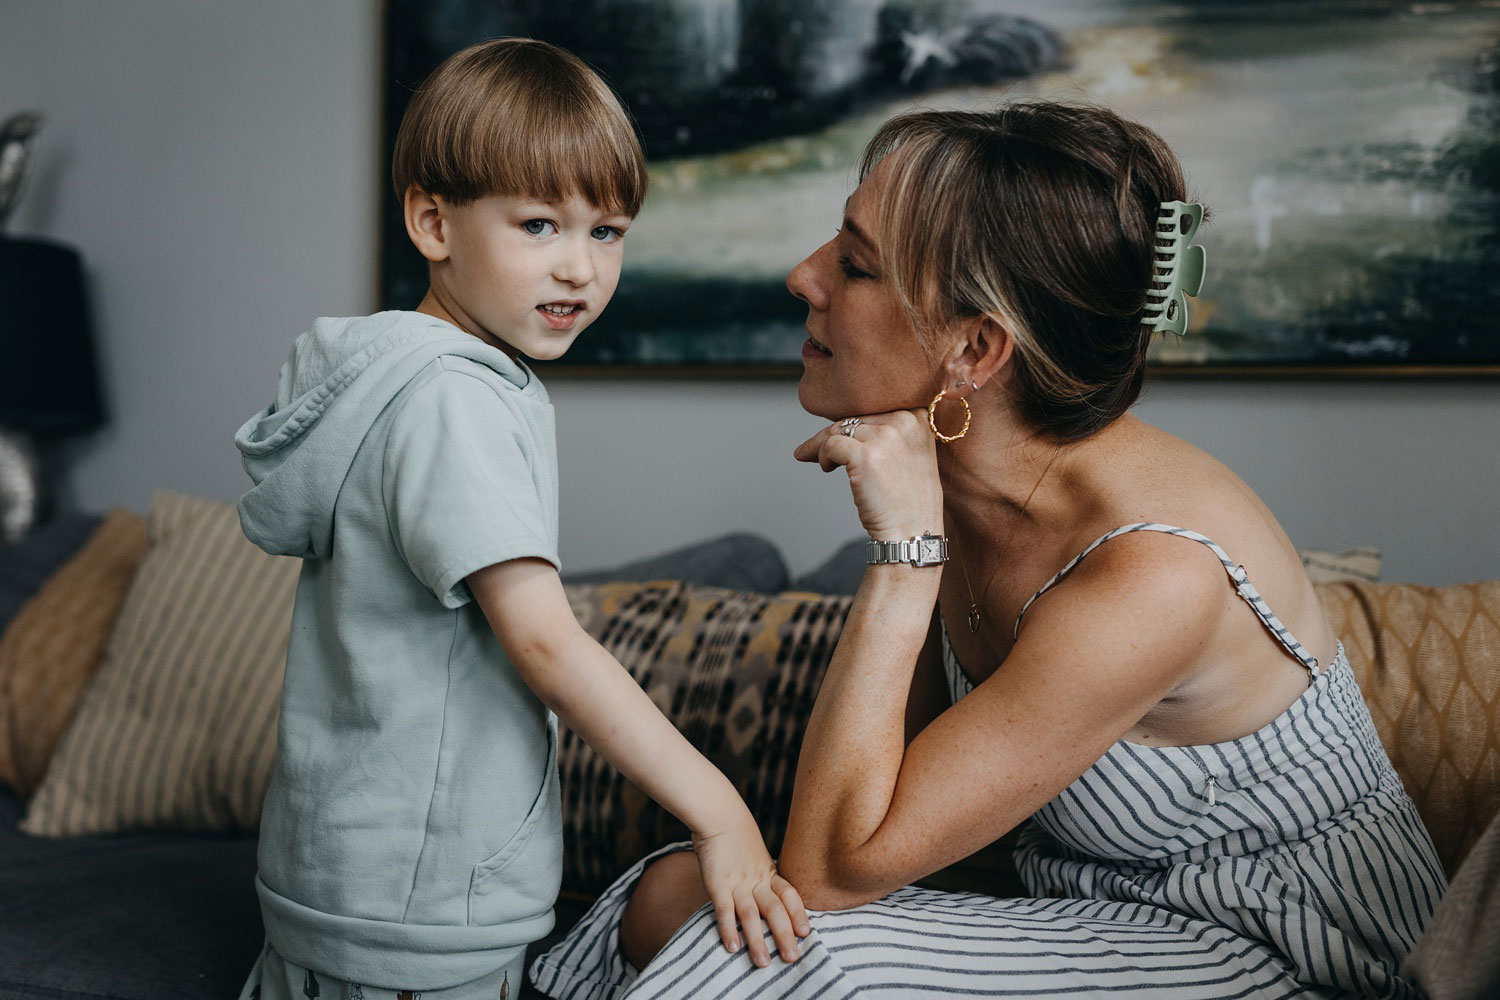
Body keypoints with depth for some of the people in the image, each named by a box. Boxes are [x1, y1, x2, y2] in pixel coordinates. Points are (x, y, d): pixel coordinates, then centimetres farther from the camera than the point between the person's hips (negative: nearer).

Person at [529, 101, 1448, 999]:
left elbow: (832, 870, -28)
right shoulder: (959, 488, -8)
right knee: (673, 895, -6)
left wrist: (905, 550, -30)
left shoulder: (1154, 575, -32)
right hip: (1108, 920, 7)